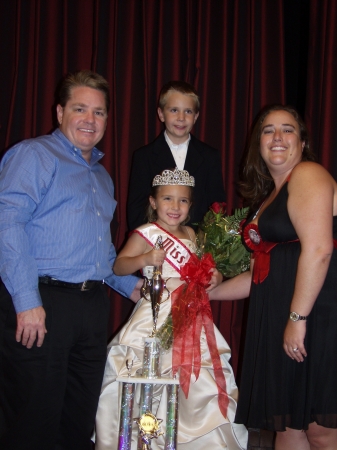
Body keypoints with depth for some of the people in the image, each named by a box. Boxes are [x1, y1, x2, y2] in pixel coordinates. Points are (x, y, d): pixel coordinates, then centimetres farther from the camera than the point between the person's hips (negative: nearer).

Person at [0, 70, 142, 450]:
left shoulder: (101, 175, 22)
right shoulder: (34, 155, -2)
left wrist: (129, 284, 15)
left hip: (92, 303, 7)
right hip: (41, 303, -7)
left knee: (80, 418, 13)